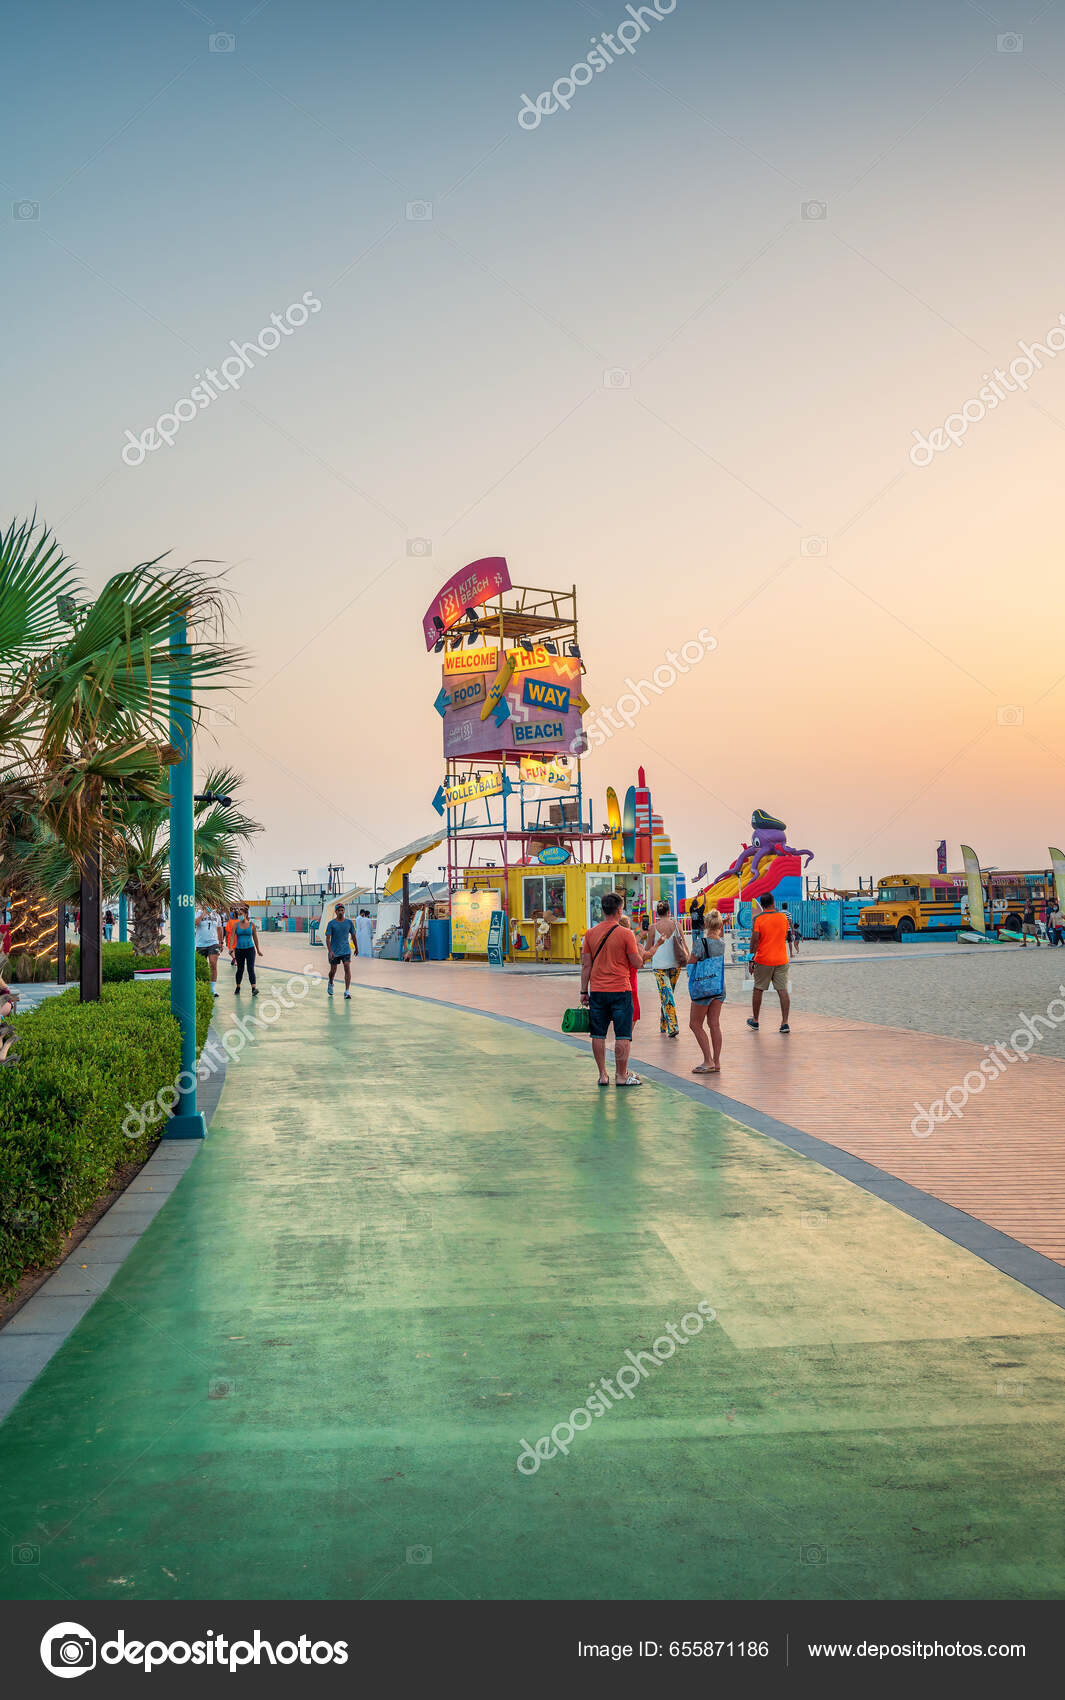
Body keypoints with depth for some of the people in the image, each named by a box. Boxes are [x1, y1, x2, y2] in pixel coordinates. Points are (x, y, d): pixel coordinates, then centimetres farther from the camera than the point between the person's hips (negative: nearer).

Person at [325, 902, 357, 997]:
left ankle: (347, 991, -14)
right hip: (334, 951, -1)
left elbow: (353, 935, 13)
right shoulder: (331, 923, -6)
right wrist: (330, 951, -21)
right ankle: (330, 984, 43)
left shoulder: (348, 922, 1)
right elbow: (328, 938, -10)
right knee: (333, 970, 11)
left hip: (346, 950, 1)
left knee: (347, 968, -14)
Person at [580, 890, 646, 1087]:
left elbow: (586, 965, 5)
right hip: (620, 990, -3)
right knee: (623, 1035, 4)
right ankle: (621, 1076, 6)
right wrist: (640, 952, 17)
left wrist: (584, 991, 11)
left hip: (597, 991, 4)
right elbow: (637, 963, -5)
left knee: (598, 1034, 10)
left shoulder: (590, 933, 3)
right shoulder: (625, 934, -8)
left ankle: (603, 1075, 13)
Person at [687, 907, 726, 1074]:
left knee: (695, 1024, 5)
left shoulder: (701, 942, -16)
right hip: (719, 987, 6)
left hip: (704, 986, -6)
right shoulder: (722, 942, 3)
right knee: (714, 1024, 10)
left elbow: (691, 962, -6)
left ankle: (708, 1061, -2)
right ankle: (717, 1062, 11)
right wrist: (722, 926, 18)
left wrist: (693, 944, 2)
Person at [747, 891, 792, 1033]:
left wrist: (752, 959, -4)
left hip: (763, 960, -2)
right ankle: (785, 1023, -5)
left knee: (758, 989, 12)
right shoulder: (783, 916, 2)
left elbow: (754, 940, -11)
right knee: (783, 990, 1)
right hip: (781, 960, 2)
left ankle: (755, 1020, 22)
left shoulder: (758, 918, -9)